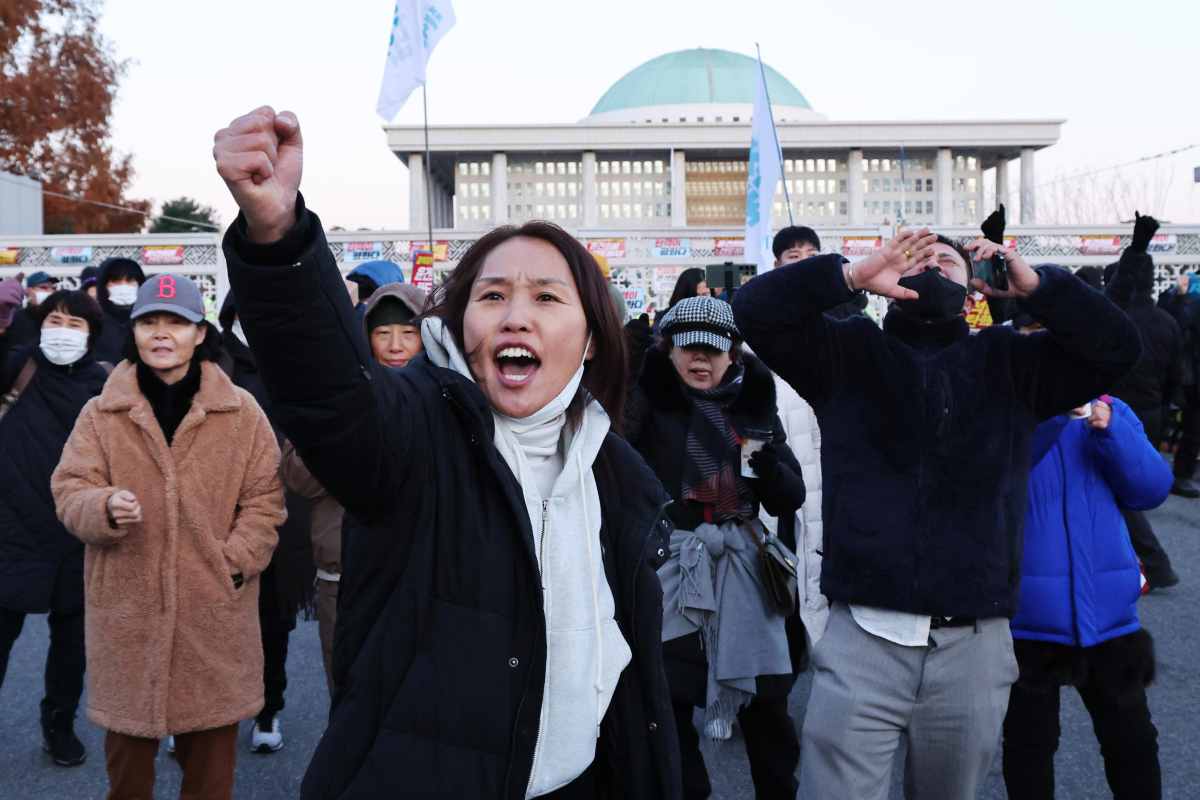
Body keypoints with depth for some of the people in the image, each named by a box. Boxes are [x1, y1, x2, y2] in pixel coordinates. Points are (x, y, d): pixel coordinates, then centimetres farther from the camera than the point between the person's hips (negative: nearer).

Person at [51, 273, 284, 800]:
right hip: (127, 605, 1)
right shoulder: (101, 413, 2)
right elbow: (69, 490, 0)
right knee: (128, 732, 12)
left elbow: (264, 496, 3)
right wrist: (105, 508, -22)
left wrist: (236, 561, -8)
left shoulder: (241, 412, 0)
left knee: (212, 732, 11)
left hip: (214, 605, 0)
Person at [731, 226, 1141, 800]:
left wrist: (1034, 285, -8)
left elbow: (1115, 346, 3)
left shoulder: (1010, 362, 13)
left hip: (975, 646, 2)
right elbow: (755, 308, -3)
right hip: (861, 639, -2)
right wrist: (854, 275, -14)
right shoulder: (848, 353, 8)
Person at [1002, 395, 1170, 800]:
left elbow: (1152, 488, -3)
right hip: (1028, 615, -3)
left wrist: (1113, 432, -19)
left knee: (1133, 740, 16)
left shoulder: (1110, 413, 4)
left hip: (1107, 612, 3)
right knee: (1029, 743, 12)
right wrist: (1048, 417, -29)